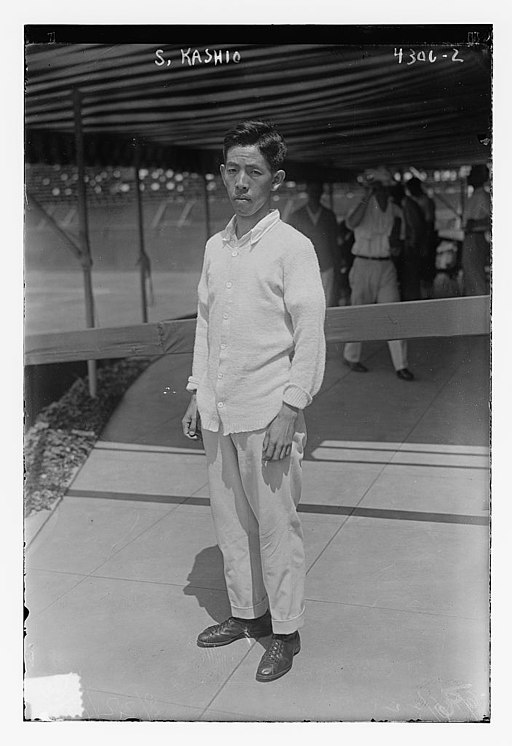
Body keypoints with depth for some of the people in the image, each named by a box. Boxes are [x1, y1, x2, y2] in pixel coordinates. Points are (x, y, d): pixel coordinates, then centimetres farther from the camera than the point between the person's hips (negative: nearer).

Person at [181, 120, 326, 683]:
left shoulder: (292, 247, -9)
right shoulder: (215, 247, 10)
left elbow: (310, 336, -11)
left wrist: (291, 410, -15)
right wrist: (197, 395, 12)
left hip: (269, 413, -6)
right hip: (217, 412, 6)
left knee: (275, 524, 4)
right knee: (229, 518, 15)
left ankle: (286, 631, 20)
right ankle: (246, 612, 33)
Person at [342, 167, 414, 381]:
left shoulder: (392, 207, 6)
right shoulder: (363, 206, -8)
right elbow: (351, 223, -30)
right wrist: (366, 198, -31)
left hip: (387, 265, 4)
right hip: (365, 265, -4)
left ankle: (401, 365, 3)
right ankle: (350, 357, 27)